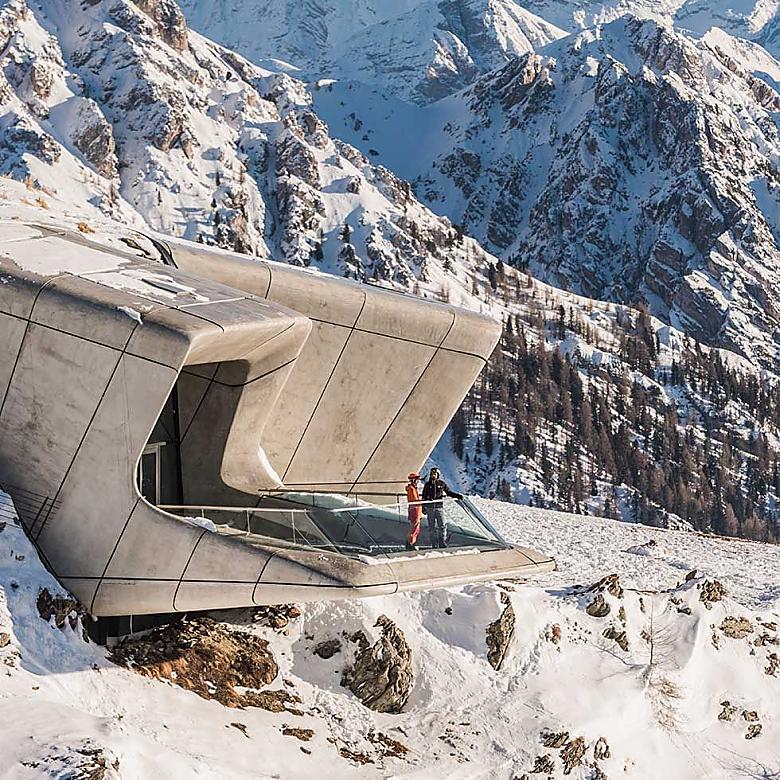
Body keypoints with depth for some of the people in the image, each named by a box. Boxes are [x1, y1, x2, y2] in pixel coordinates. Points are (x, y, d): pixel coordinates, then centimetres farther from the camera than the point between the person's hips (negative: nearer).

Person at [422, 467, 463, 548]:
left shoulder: (442, 483, 6)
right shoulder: (427, 484, 8)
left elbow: (449, 492, 11)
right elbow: (424, 497, 12)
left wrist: (458, 495, -3)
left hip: (439, 506, -1)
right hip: (430, 507, 1)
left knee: (442, 525, -7)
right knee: (432, 526, 2)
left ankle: (442, 542, -3)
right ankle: (434, 544, 6)